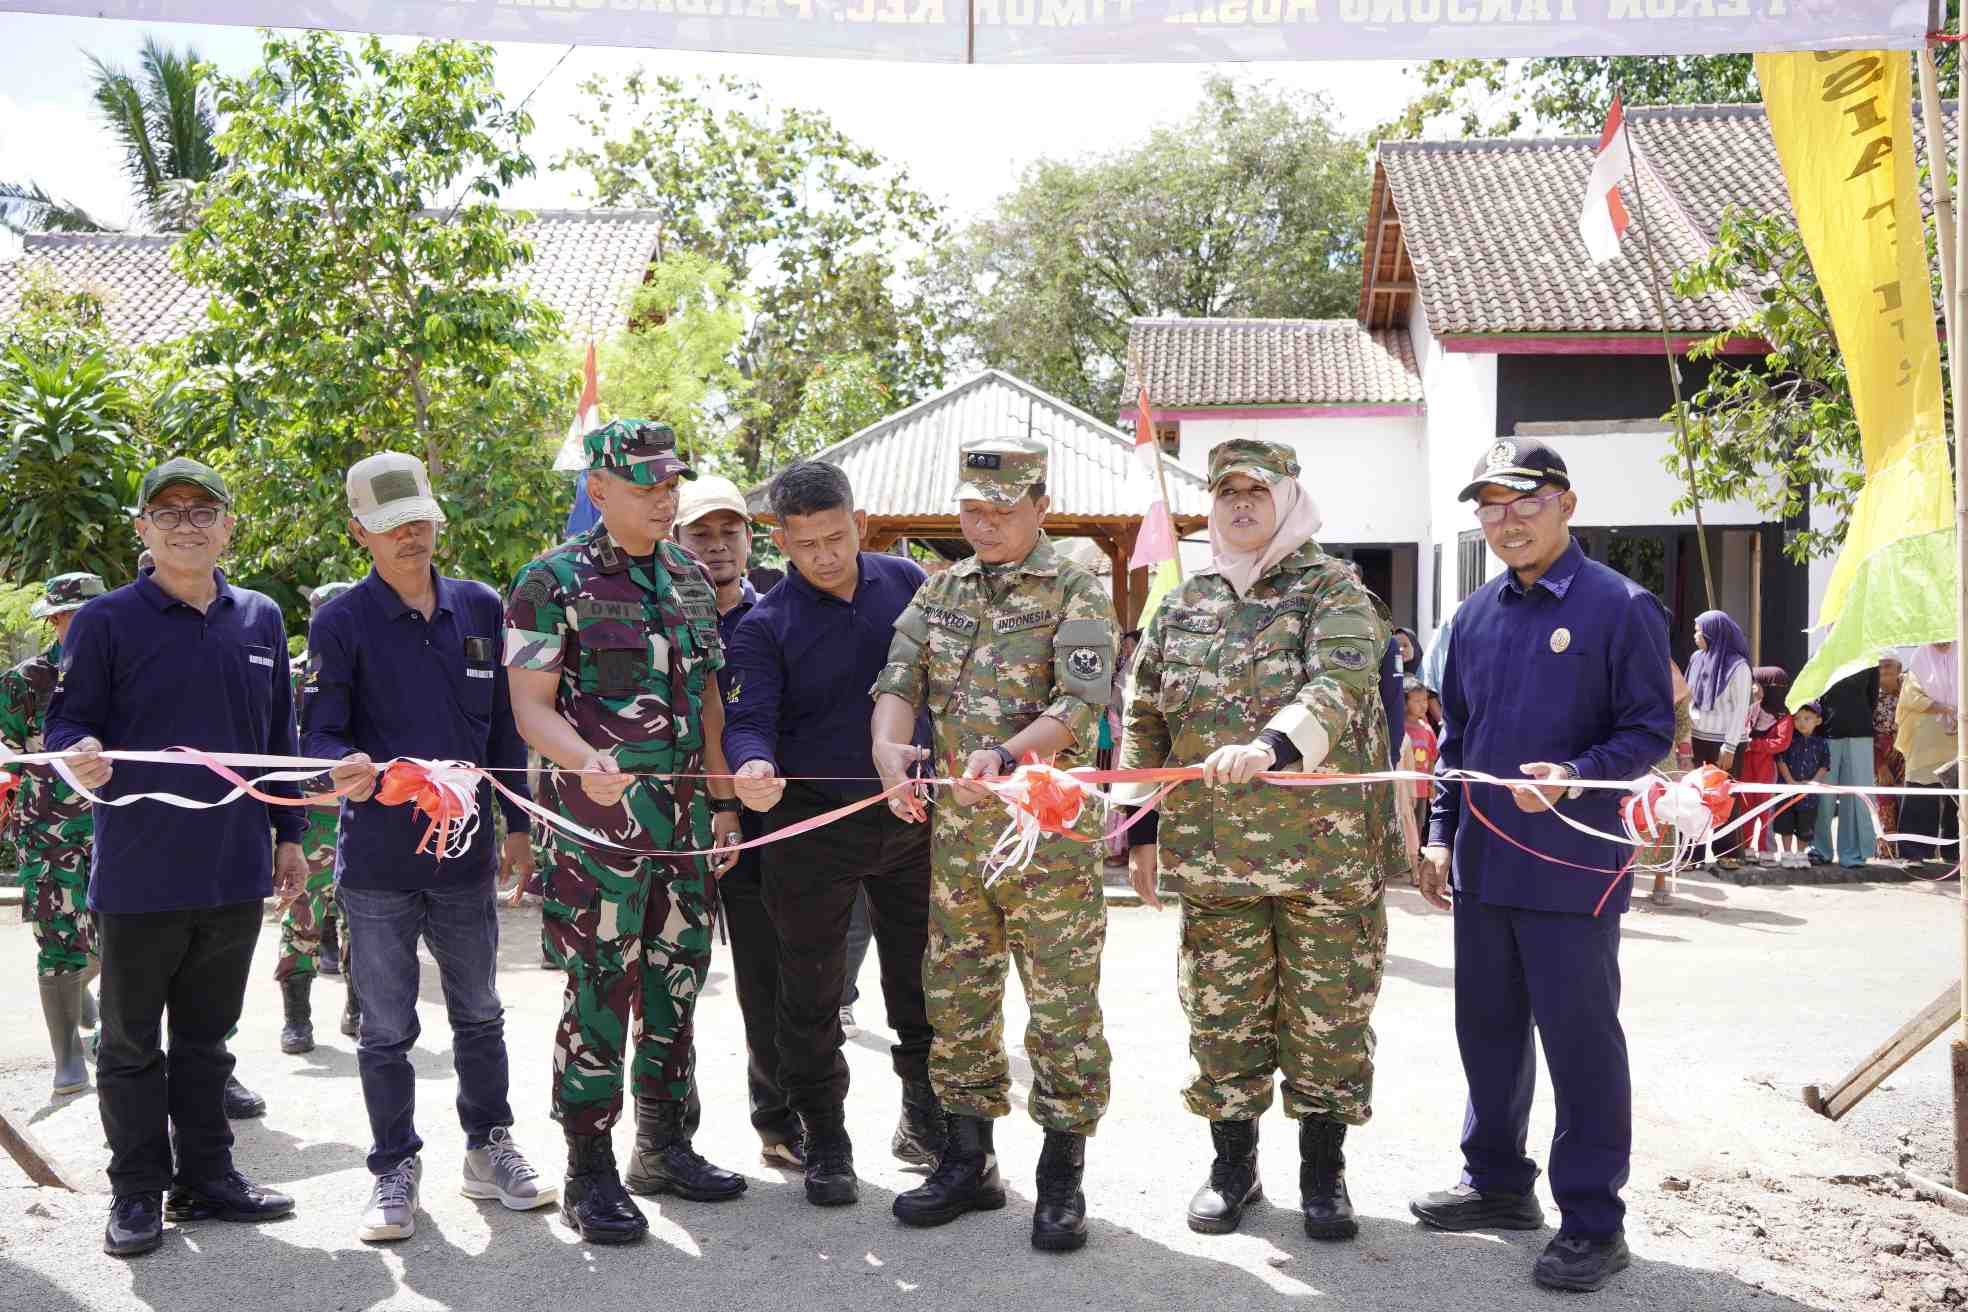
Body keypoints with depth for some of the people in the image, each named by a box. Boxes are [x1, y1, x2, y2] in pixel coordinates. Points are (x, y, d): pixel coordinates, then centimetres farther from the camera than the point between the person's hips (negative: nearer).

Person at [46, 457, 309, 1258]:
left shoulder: (261, 619, 10)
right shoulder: (107, 621, -3)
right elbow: (66, 721, -3)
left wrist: (287, 835, 15)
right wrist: (78, 755, -26)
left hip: (235, 871, 4)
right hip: (138, 872, -3)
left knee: (207, 1037, 14)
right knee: (132, 1043, 7)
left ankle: (208, 1176, 23)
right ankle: (137, 1191, 17)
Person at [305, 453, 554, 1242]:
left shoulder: (480, 609, 6)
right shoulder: (341, 622, -5)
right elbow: (318, 731, -9)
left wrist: (517, 825, 10)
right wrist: (344, 766, -32)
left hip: (466, 850, 3)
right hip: (378, 858, -3)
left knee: (478, 1014, 15)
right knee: (387, 1028, 6)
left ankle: (489, 1148, 29)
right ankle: (394, 1169, 20)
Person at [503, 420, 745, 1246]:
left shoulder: (691, 578, 13)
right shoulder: (554, 581, -6)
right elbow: (531, 706, -10)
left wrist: (724, 800, 12)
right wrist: (587, 760, -29)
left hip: (686, 819, 6)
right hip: (602, 817, -6)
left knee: (676, 984, 13)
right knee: (599, 994, -2)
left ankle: (664, 1145, 27)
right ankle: (589, 1173, 8)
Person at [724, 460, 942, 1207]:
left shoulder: (906, 584, 3)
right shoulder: (766, 624, -7)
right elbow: (748, 718, -17)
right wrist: (754, 766, -39)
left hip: (911, 816, 3)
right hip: (813, 824, -2)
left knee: (921, 978, 13)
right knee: (810, 991, 4)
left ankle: (924, 1103, 35)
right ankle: (823, 1138, 19)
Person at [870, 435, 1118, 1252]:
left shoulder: (1075, 592, -3)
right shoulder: (941, 591, 14)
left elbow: (1078, 705, -14)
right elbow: (898, 682, 6)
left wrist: (1005, 756, -31)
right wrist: (891, 747, -16)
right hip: (954, 827, 5)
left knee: (1062, 1003, -1)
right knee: (956, 1000, 11)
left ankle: (1062, 1177, 10)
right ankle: (968, 1162, 24)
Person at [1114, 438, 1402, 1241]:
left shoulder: (1335, 591, -2)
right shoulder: (1182, 606, 11)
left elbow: (1342, 685, -21)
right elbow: (1145, 721, 16)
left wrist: (1271, 744, -39)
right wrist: (1141, 829, 12)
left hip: (1325, 844, -3)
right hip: (1212, 848, 3)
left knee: (1328, 1012, 5)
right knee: (1223, 1010, 9)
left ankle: (1323, 1170, 22)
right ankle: (1233, 1164, 26)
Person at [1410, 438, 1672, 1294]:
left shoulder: (1619, 606, -7)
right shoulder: (1477, 614, 10)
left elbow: (1650, 731, -9)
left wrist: (1572, 779, -24)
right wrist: (1443, 832, 12)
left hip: (1571, 863, -6)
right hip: (1481, 861, 6)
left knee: (1580, 1037, 1)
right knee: (1487, 1026, 16)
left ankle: (1592, 1222, 12)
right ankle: (1498, 1182, 33)